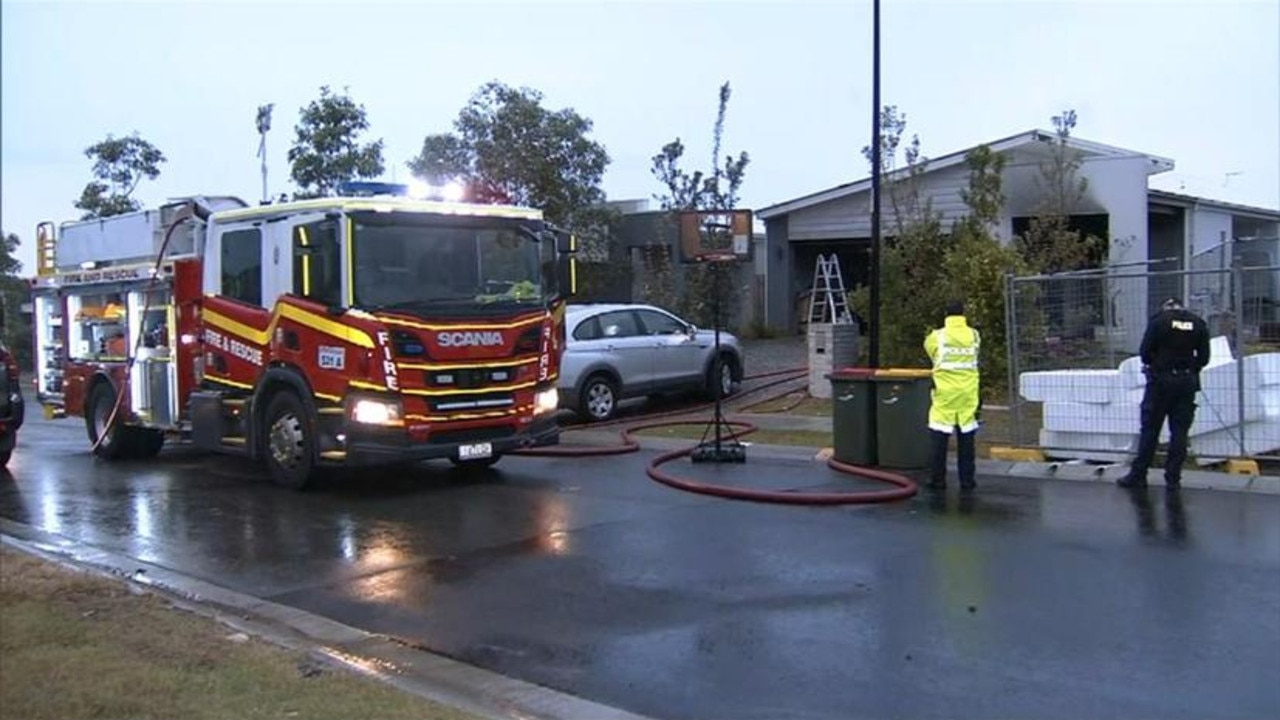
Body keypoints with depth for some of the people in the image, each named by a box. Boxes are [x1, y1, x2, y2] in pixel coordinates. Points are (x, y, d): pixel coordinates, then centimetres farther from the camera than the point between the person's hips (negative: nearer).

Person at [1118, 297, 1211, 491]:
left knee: (1149, 430, 3)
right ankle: (1173, 478, 7)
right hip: (1188, 382, 3)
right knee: (1179, 432, 7)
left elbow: (1144, 352, -7)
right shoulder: (1198, 324, 6)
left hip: (1161, 380, -3)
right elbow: (1204, 357, 4)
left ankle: (1138, 476, 6)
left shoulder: (1159, 320, -4)